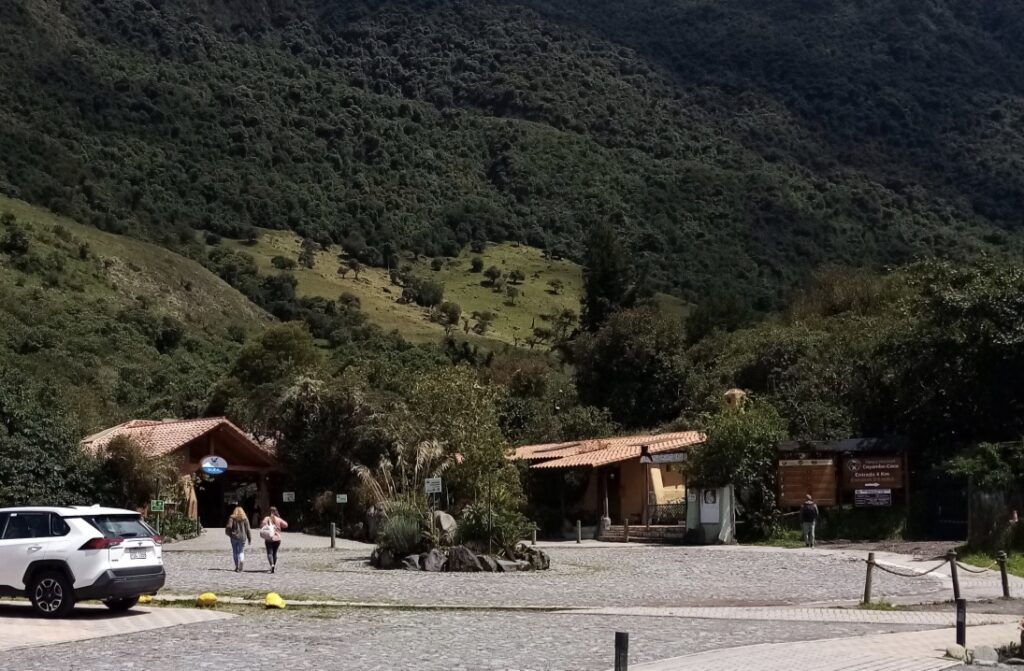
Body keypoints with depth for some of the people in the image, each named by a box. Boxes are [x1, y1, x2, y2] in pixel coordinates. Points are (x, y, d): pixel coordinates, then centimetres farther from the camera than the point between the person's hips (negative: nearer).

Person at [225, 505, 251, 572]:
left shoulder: (232, 518, 1)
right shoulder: (245, 518, 3)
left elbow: (228, 527, -9)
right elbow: (247, 529, 1)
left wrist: (230, 534, 10)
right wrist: (250, 539, 5)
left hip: (234, 537, 0)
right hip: (242, 537, 0)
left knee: (235, 552, 11)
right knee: (241, 552, 8)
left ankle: (237, 566, 9)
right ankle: (241, 561, -21)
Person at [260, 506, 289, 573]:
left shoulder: (266, 519, -4)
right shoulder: (278, 519, -1)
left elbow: (261, 527, -12)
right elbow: (285, 525, 6)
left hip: (268, 539, -2)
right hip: (277, 538, 2)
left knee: (269, 553, -5)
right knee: (275, 553, 18)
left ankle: (272, 565, -28)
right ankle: (274, 566, 26)